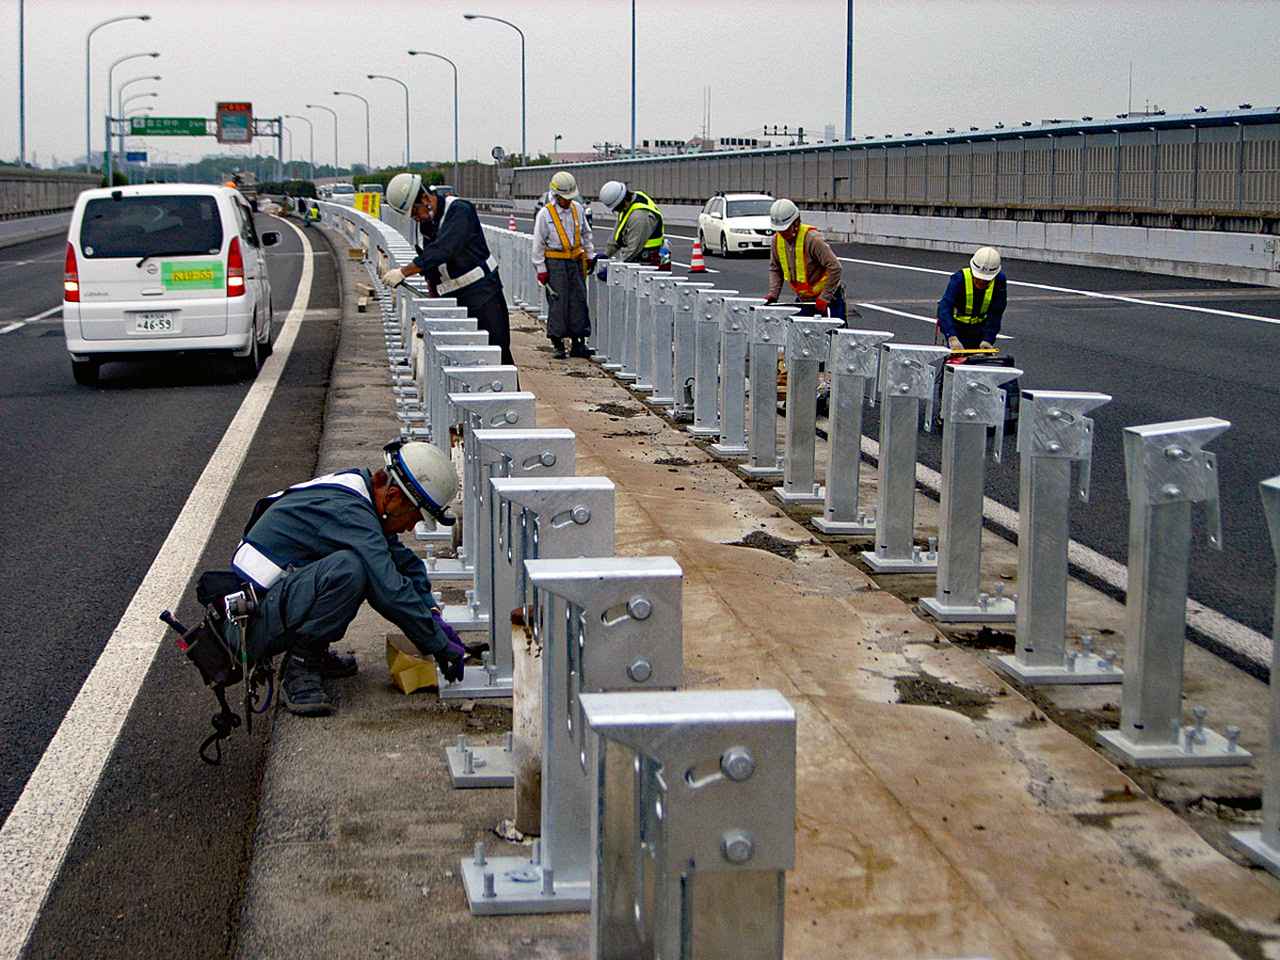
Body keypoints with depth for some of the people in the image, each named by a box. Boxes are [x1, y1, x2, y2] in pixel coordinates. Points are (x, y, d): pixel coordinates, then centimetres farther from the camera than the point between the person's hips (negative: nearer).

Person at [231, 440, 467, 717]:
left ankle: (315, 653, 10)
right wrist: (441, 646, -19)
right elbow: (390, 591, -28)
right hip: (255, 622, -10)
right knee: (348, 568, -32)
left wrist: (433, 614, 7)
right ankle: (298, 671, -17)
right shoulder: (348, 512, -23)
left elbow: (404, 561, 19)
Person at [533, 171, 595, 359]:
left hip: (576, 261, 4)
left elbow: (586, 234, 20)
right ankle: (558, 345, 2)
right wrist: (541, 269, -6)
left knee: (578, 301, 3)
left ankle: (577, 343, 10)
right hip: (555, 263, -4)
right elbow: (538, 244, -4)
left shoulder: (577, 209, 7)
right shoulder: (545, 214, -6)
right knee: (558, 303, -5)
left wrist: (590, 255, 16)